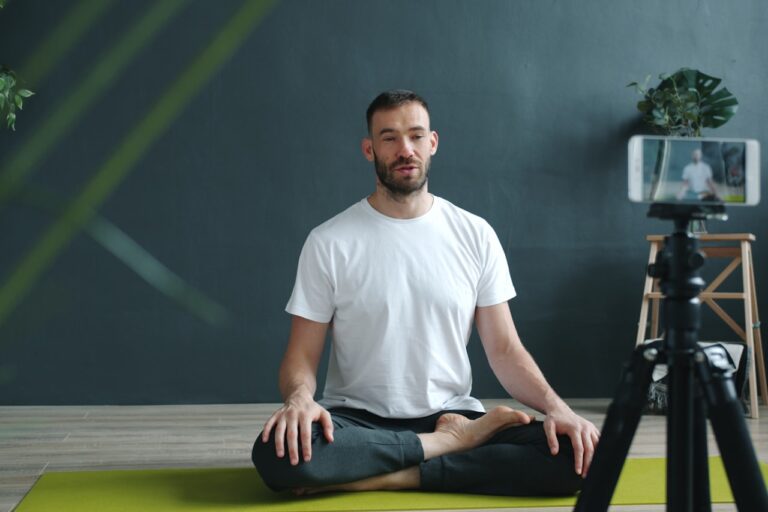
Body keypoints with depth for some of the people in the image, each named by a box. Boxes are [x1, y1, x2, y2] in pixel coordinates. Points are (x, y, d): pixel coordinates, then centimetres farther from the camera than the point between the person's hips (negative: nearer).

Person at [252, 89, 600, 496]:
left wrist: (556, 406, -18)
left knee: (571, 454, -24)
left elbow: (504, 348, 2)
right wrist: (299, 397, -28)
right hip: (358, 421, -1)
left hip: (451, 414, 1)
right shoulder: (329, 242, -2)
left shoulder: (475, 235, 2)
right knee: (281, 455, -35)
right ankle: (451, 442, -17)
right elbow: (302, 355, -3)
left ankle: (385, 478, -21)